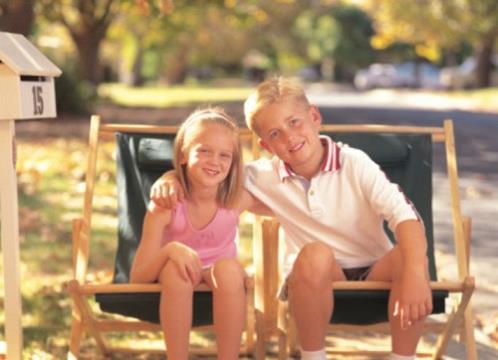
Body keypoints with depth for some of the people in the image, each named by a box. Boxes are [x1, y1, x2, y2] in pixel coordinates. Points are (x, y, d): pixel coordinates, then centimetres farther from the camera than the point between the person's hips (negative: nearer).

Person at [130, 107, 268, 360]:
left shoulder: (236, 200, -16)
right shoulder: (164, 206, -22)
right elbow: (137, 278, -24)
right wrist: (169, 250, -40)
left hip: (222, 282, 1)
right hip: (180, 282, -1)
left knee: (228, 268, -33)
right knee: (174, 269, -35)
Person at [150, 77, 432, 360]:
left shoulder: (354, 163, -11)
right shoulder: (266, 176, -3)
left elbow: (404, 214, -23)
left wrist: (414, 275, -40)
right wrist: (168, 179, -19)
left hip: (374, 272, -1)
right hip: (317, 278, 1)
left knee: (410, 256, -33)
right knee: (315, 254, -34)